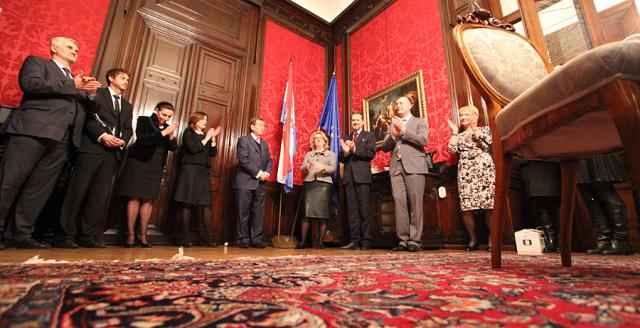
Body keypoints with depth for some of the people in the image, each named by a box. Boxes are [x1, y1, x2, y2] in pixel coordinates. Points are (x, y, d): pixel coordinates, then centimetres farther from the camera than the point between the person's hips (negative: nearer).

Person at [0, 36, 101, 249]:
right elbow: (30, 83, -7)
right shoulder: (36, 62, 14)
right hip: (33, 129, -5)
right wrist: (72, 85, -7)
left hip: (62, 138, 5)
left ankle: (20, 233, 7)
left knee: (40, 187, 3)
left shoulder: (77, 78, 29)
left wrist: (90, 94, 2)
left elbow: (86, 109, 22)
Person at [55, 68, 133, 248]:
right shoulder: (97, 93, 10)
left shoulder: (127, 106, 26)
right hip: (92, 147, -5)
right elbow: (87, 116, -4)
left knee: (100, 195, 1)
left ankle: (87, 236, 5)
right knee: (77, 190, -5)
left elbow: (128, 129, 17)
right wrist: (102, 135, -15)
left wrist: (122, 141, -2)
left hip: (113, 152, 5)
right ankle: (65, 235, 1)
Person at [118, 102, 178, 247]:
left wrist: (171, 135, -12)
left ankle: (143, 234, 7)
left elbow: (173, 148, 5)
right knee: (135, 197, -5)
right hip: (139, 163, -4)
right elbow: (142, 140, -14)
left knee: (149, 200, 2)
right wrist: (163, 133, -19)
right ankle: (130, 234, 1)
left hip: (156, 167, 4)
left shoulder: (167, 127, 13)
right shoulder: (144, 120, 1)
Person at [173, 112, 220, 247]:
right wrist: (206, 138, -5)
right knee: (187, 204, -6)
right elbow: (193, 149, -11)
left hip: (203, 172, 5)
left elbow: (213, 153, 10)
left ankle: (209, 238, -1)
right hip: (190, 170, -5)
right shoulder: (188, 133, 5)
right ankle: (184, 239, -1)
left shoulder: (206, 135, 21)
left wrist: (213, 138, 1)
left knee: (206, 205, -1)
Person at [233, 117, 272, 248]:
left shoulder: (265, 143, 20)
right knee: (244, 213, 0)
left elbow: (269, 160, 15)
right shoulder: (243, 140, 2)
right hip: (245, 182, -5)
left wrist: (267, 172, -5)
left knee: (259, 213, 4)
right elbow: (243, 160, -10)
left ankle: (256, 239, 11)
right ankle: (243, 239, 10)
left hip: (260, 183, 5)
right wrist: (258, 173, -13)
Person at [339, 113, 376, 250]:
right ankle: (355, 241, 5)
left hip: (362, 175, -4)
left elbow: (371, 154, -4)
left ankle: (366, 241, 0)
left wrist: (355, 149, -13)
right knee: (352, 210, 2)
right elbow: (341, 159, 14)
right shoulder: (347, 138, 22)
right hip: (349, 177, 4)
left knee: (365, 209, -4)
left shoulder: (369, 136, 11)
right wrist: (345, 152, -7)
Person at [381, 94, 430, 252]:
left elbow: (423, 140, -5)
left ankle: (414, 240, 0)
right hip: (396, 167, 3)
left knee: (415, 202, -5)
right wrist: (393, 135, -4)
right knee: (399, 201, -6)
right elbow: (385, 147, 14)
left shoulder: (420, 122, 14)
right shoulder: (392, 125, 24)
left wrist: (403, 129, -7)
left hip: (414, 165, -3)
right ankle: (403, 239, -2)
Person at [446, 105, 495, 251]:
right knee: (466, 207, -6)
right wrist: (454, 131, 11)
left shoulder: (484, 129, 16)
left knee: (488, 206, -9)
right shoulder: (459, 135, 22)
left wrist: (474, 128, -1)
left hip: (484, 170, -2)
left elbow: (487, 143, -4)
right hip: (465, 172, 2)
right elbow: (451, 149, 3)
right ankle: (473, 239, 7)